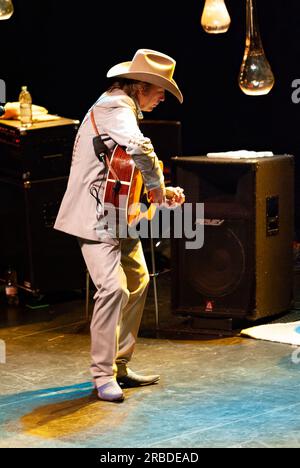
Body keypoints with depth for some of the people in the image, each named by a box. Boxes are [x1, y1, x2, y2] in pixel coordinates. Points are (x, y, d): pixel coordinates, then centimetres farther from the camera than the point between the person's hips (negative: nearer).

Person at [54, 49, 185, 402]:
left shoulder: (122, 108, 20)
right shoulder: (116, 107, -15)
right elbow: (138, 147, -36)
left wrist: (161, 191, 14)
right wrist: (157, 184, -21)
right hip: (96, 216, -11)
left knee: (137, 283, 16)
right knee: (113, 289, -18)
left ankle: (120, 366, 22)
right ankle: (104, 376, -11)